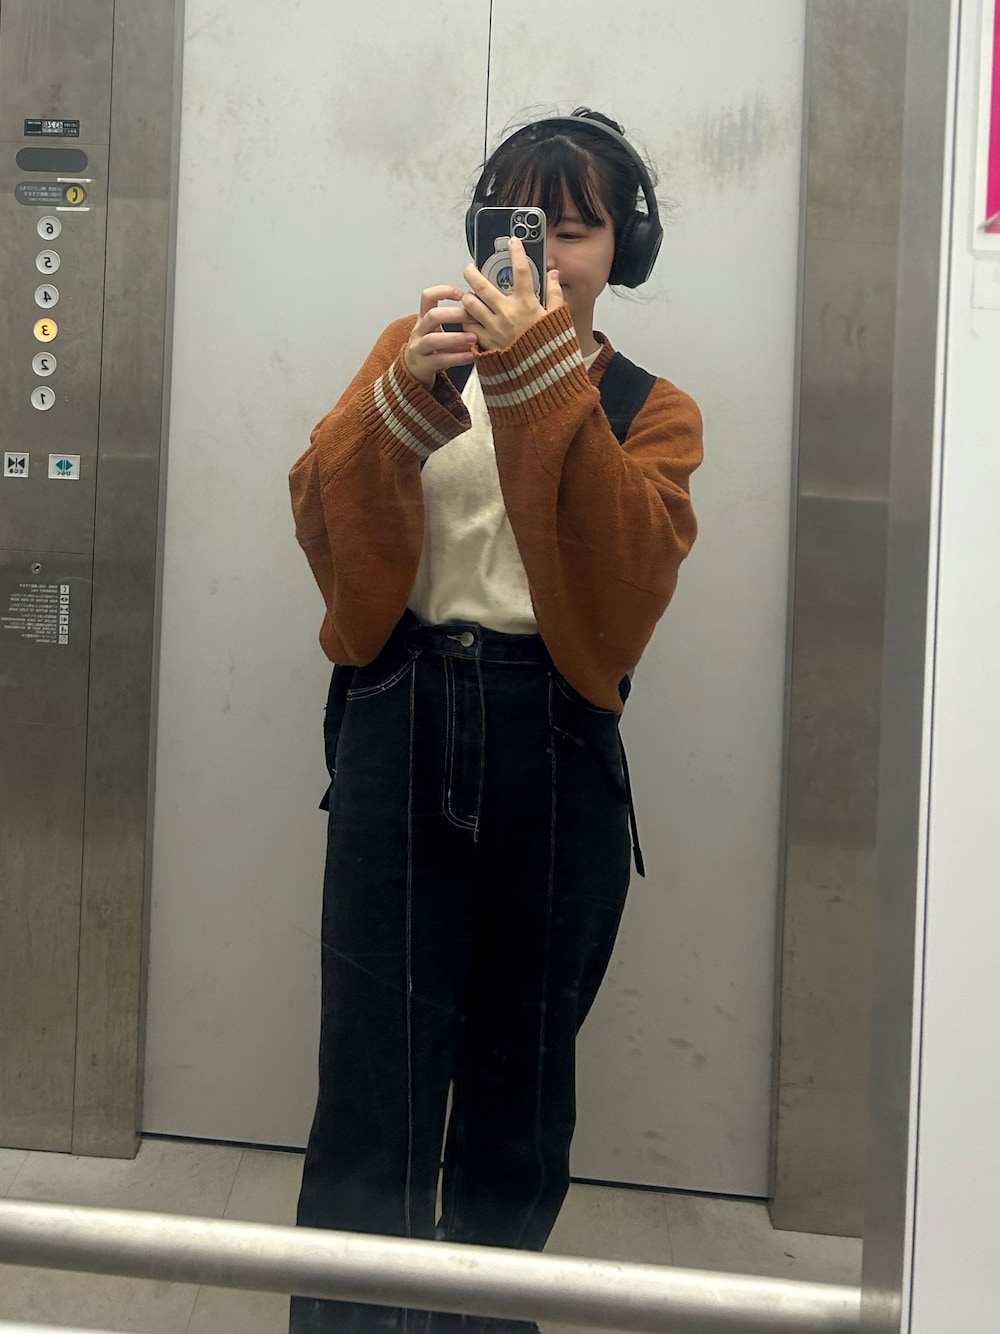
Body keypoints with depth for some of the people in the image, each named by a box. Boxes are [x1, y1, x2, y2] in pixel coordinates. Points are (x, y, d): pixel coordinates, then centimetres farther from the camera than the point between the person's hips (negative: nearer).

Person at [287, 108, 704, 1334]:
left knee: (521, 1077, 11)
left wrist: (546, 387, -18)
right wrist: (406, 397, -19)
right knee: (375, 1075, -5)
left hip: (554, 749, 1)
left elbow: (625, 585, -12)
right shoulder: (418, 350, 10)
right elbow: (330, 538, -3)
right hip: (399, 726, 0)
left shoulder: (649, 411, 9)